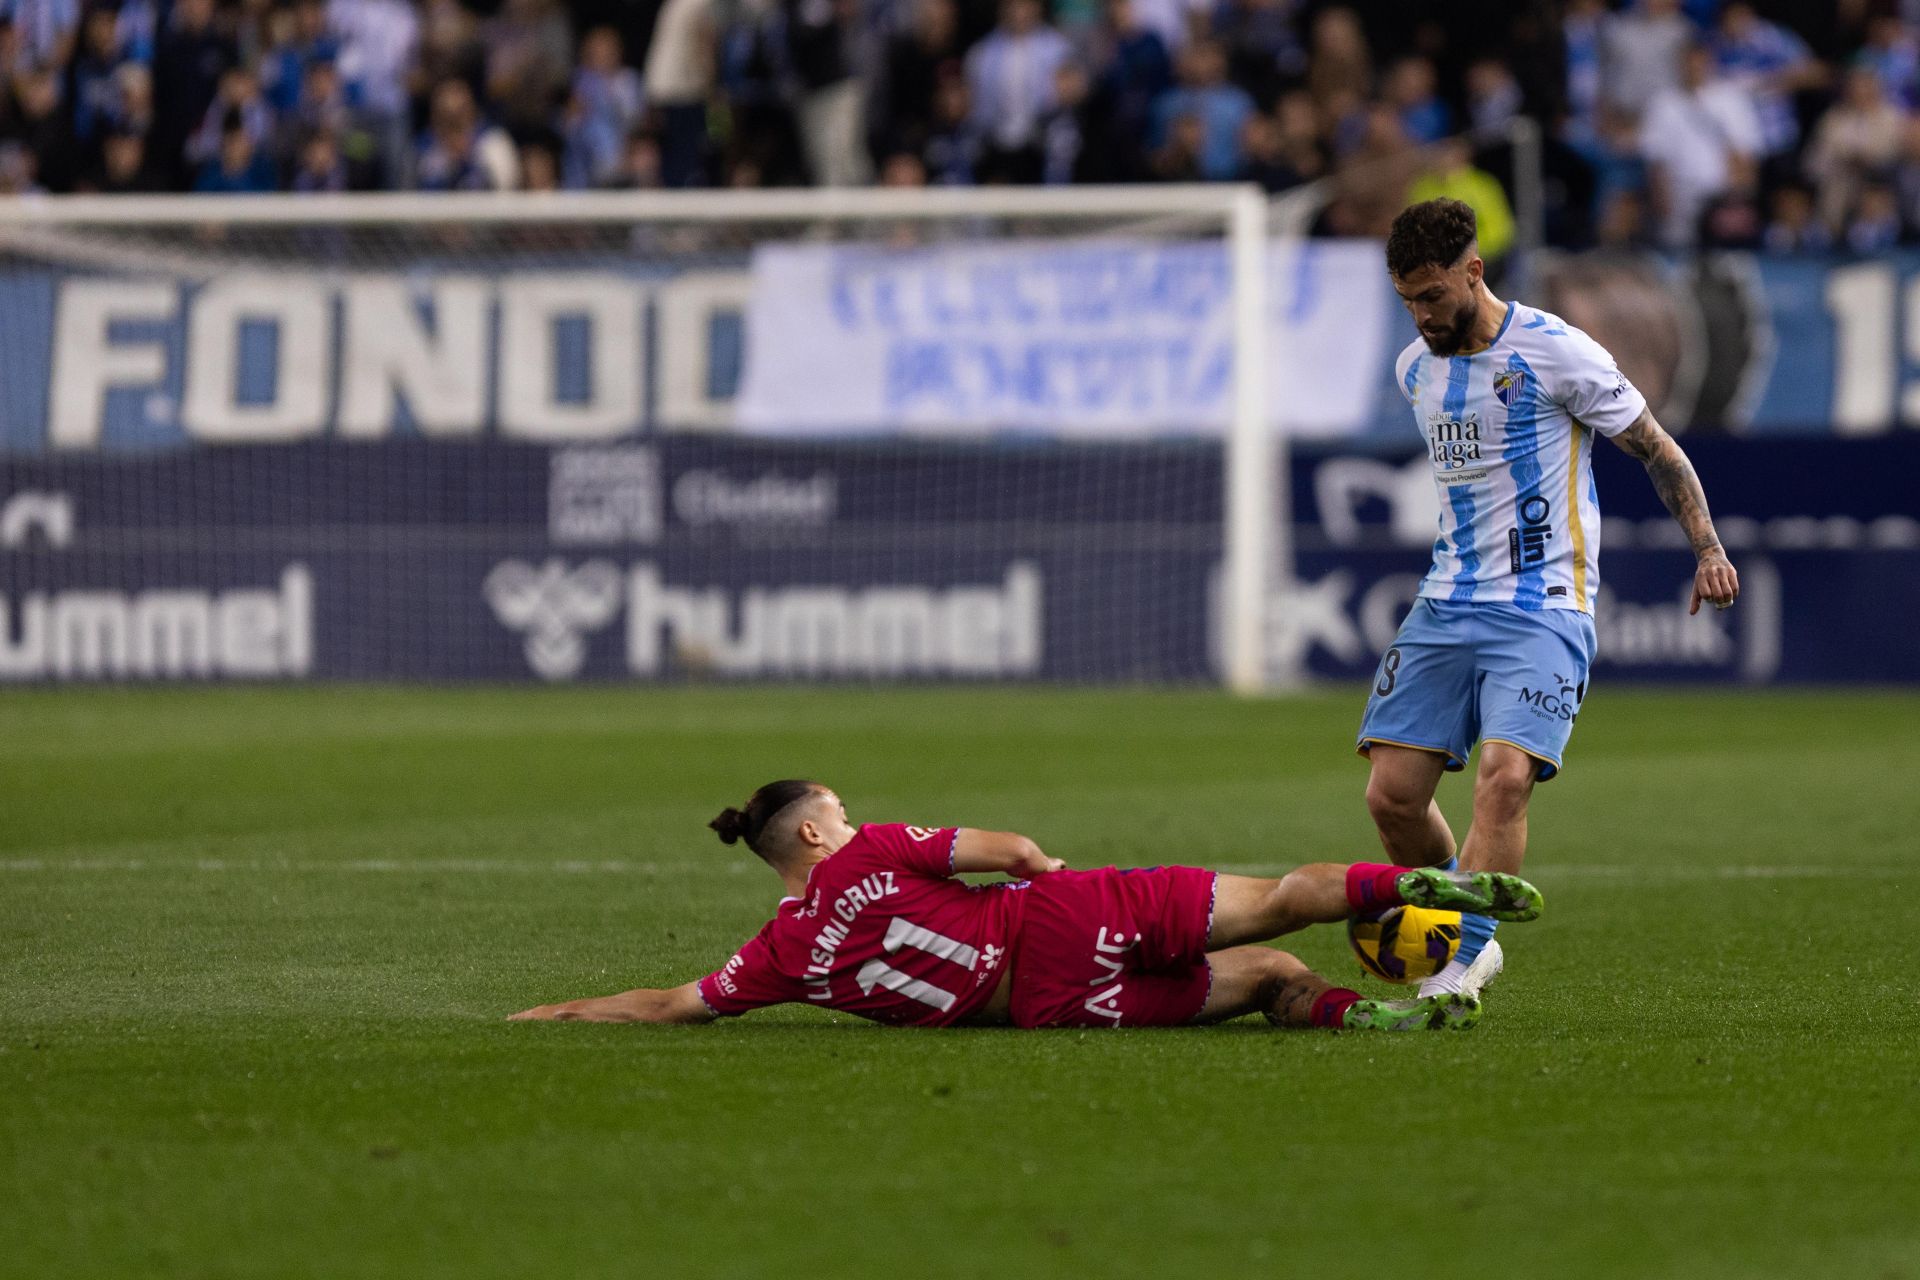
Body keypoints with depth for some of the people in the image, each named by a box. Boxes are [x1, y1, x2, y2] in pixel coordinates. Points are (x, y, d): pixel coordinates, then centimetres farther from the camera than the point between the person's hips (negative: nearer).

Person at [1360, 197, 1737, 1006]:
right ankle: (1465, 942, 16)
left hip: (1544, 610, -6)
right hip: (1445, 605, 6)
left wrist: (1707, 550, -9)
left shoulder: (1555, 353, -9)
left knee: (1505, 775, -24)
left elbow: (1656, 448, -1)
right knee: (1392, 794, -4)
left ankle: (1461, 965, -21)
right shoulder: (1416, 369, 10)